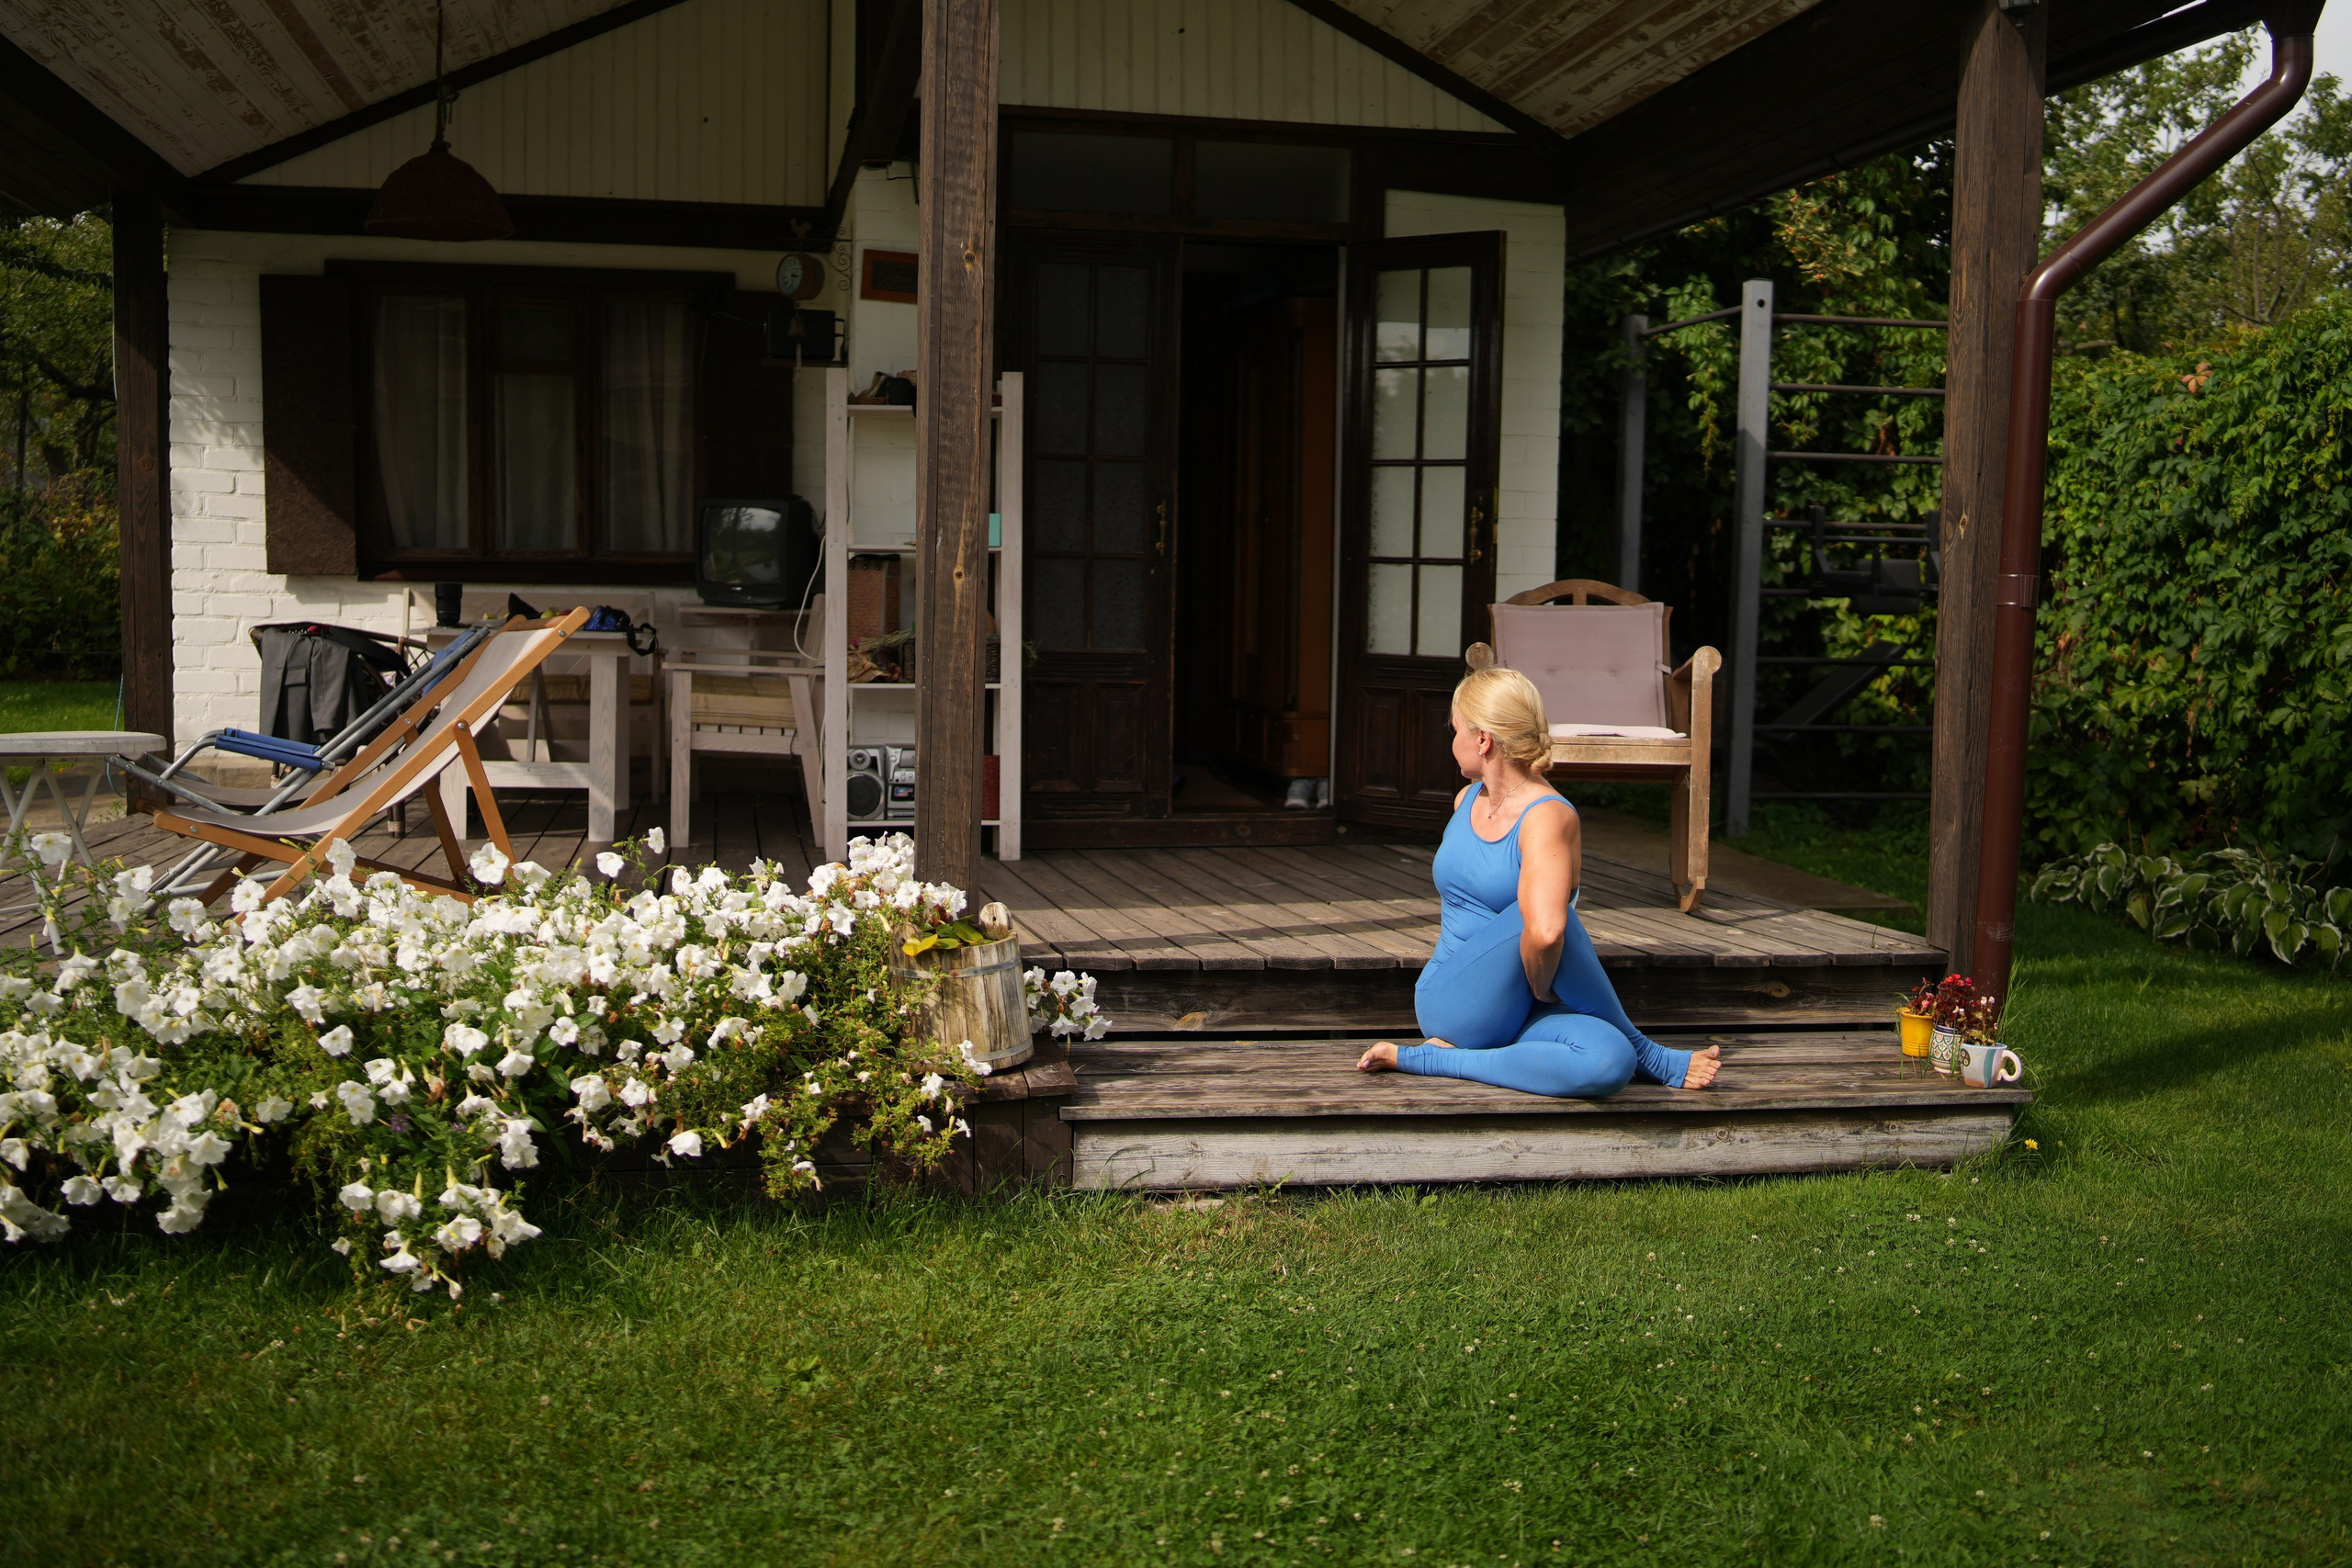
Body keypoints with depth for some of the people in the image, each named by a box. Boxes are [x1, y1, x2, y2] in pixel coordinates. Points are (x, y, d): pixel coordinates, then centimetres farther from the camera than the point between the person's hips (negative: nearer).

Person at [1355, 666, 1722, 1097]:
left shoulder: (1548, 817, -15)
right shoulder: (1466, 801, 9)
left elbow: (1546, 931, -34)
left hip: (1513, 1014, -5)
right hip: (1449, 1006, 6)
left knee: (1610, 1065, -39)